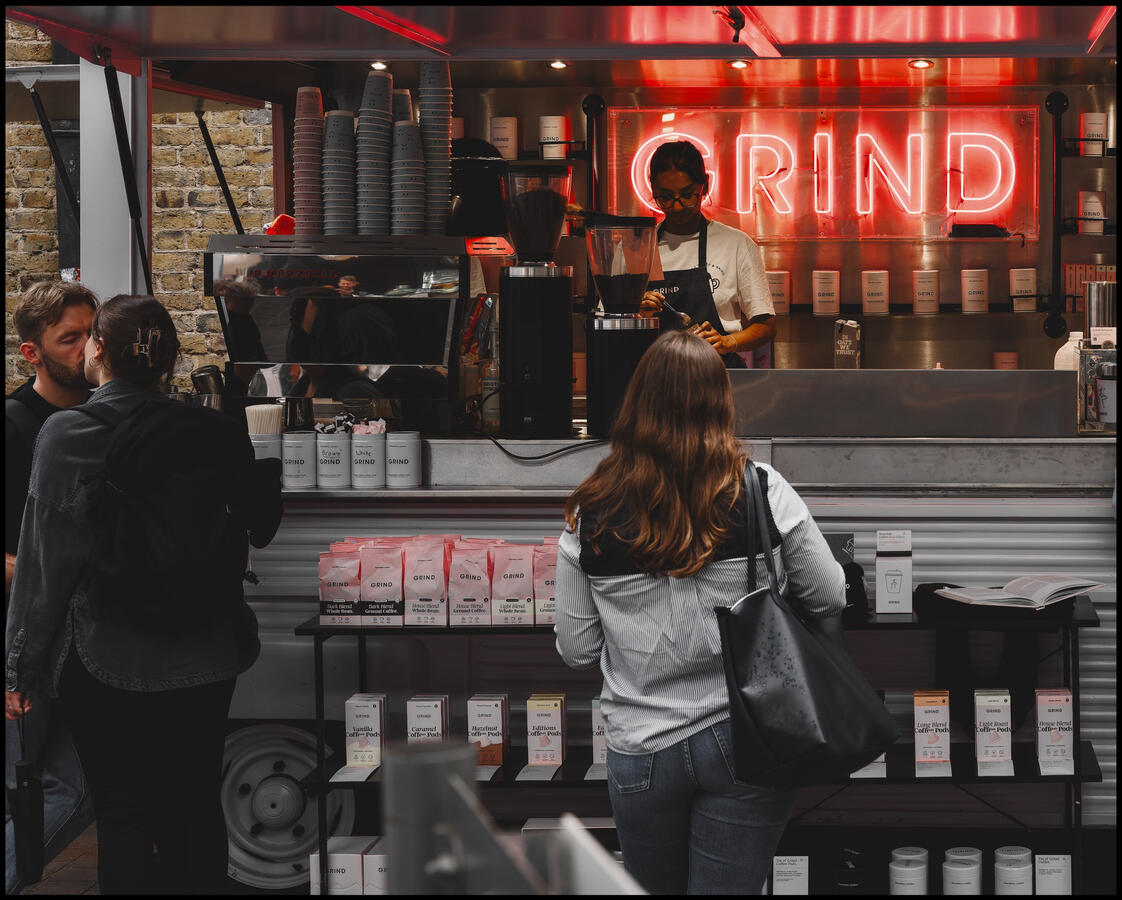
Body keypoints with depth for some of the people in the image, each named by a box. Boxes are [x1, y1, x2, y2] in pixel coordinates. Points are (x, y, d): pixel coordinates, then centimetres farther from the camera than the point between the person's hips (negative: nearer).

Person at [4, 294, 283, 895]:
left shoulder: (67, 434, -12)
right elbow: (260, 527, 8)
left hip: (106, 664, -3)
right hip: (202, 659, 4)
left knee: (123, 816, 6)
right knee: (196, 808, 15)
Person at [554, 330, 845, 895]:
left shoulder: (590, 517, -7)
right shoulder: (761, 491, -10)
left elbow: (576, 649, -1)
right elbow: (830, 597, -2)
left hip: (640, 752, 1)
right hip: (745, 741, -1)